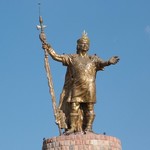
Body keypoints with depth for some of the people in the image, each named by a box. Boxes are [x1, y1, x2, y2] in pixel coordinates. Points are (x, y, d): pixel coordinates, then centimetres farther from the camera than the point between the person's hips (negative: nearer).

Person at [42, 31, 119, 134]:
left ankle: (88, 127, -1)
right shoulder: (72, 58, 13)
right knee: (74, 106, -3)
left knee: (89, 107, -4)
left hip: (89, 87, 0)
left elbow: (101, 63, -2)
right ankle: (72, 127, 0)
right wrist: (49, 49, -3)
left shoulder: (93, 59, 14)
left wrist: (108, 62, -23)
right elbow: (57, 57, 9)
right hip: (76, 87, 0)